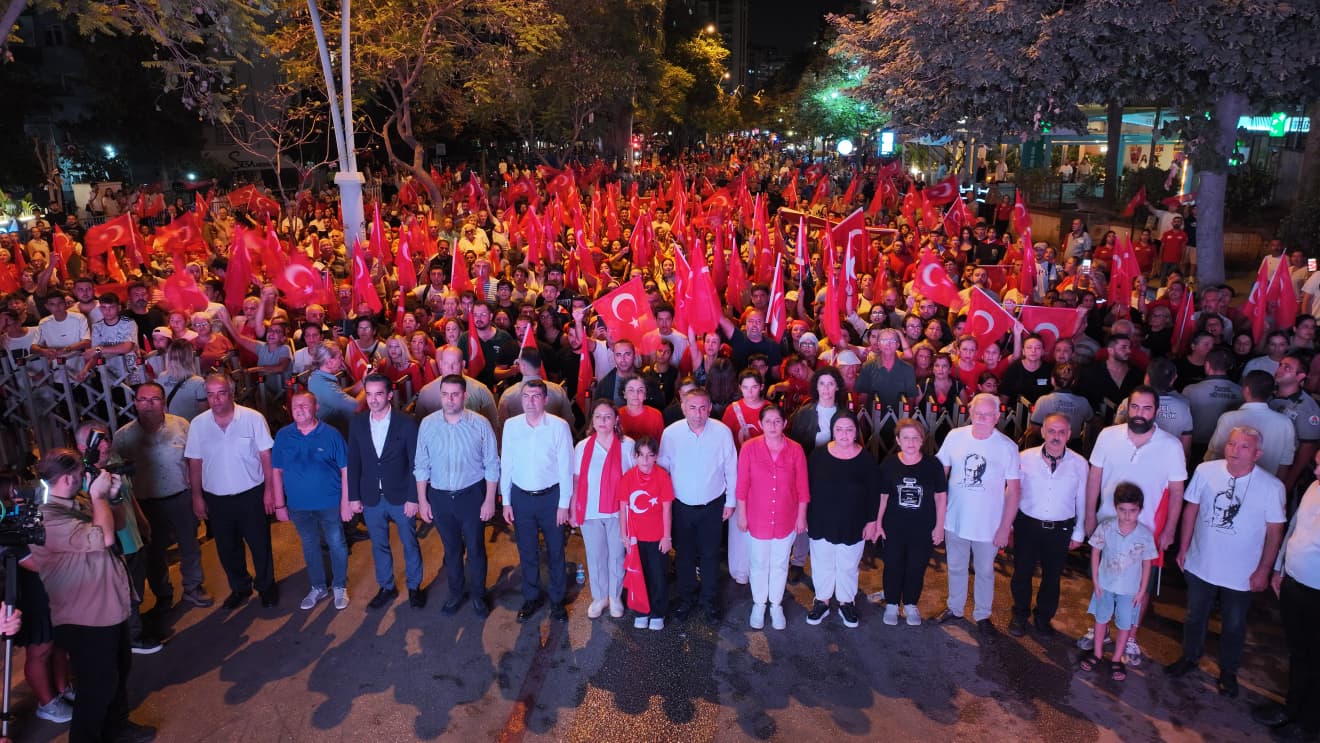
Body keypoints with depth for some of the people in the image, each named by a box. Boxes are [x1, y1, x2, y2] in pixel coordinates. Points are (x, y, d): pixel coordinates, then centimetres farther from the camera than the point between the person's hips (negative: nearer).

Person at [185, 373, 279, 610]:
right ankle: (239, 588, 36)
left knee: (260, 544, 9)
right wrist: (197, 496, 3)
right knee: (227, 548, 15)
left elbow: (266, 455, -7)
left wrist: (269, 490, -8)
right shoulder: (198, 424, -4)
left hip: (251, 493, -2)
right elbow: (195, 462, 3)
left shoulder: (253, 418, -12)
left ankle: (266, 586, 30)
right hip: (215, 498, 3)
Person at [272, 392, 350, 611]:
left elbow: (345, 469, -8)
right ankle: (318, 587, 34)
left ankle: (340, 587, 27)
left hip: (330, 503, -3)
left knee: (337, 545, 8)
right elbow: (276, 471, 2)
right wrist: (279, 504, 1)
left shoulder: (330, 434, -10)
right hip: (298, 505, 3)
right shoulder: (283, 436, -2)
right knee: (310, 546, 17)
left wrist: (345, 502, -10)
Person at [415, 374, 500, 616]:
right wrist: (422, 500, 2)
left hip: (472, 495, -2)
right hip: (439, 496, 2)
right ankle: (455, 592, 37)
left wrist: (489, 500, -7)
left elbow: (492, 465, -6)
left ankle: (478, 594, 30)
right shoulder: (428, 424, -5)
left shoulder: (480, 424, -12)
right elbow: (421, 466, 1)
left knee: (475, 549, 10)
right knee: (451, 548, 18)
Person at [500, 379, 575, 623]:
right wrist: (506, 502, 3)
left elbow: (566, 467, -7)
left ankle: (557, 599, 29)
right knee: (526, 552, 15)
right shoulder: (511, 425, -3)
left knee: (555, 551, 11)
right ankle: (532, 597, 33)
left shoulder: (559, 426, -12)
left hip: (550, 496, -2)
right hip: (521, 497, 2)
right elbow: (506, 464, 3)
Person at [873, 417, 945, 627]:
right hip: (894, 528, 0)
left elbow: (941, 496, -1)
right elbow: (882, 496, 1)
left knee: (916, 568, 11)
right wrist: (877, 523, 2)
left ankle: (911, 605, 31)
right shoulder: (889, 464, -7)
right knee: (893, 566, 10)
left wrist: (939, 526, -1)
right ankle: (892, 604, 29)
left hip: (923, 529, 0)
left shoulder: (933, 464, -9)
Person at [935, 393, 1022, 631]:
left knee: (985, 571, 18)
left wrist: (1005, 528, -10)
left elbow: (1014, 490, -10)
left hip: (988, 526, -2)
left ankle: (982, 614, 39)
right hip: (955, 521, 2)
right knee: (956, 568, 21)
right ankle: (955, 608, 42)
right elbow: (940, 472, 1)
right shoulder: (955, 437, -10)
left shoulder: (1007, 447, -15)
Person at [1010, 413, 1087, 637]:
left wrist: (1079, 533, 6)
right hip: (1027, 526, 0)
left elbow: (1082, 501, 2)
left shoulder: (1079, 463, -8)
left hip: (1060, 530, 1)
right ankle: (1020, 616, 33)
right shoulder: (1025, 458, -9)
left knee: (1052, 576, 15)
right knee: (1022, 573, 12)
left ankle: (1044, 617, 37)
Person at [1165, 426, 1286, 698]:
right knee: (1195, 615, 21)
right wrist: (1183, 548, 3)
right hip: (1200, 565, 2)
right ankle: (1190, 657, 44)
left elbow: (1275, 531, -8)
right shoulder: (1205, 471, -12)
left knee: (1234, 625, 16)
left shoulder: (1271, 487, -17)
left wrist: (1263, 570, -6)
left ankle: (1228, 672, 38)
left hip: (1241, 574, -2)